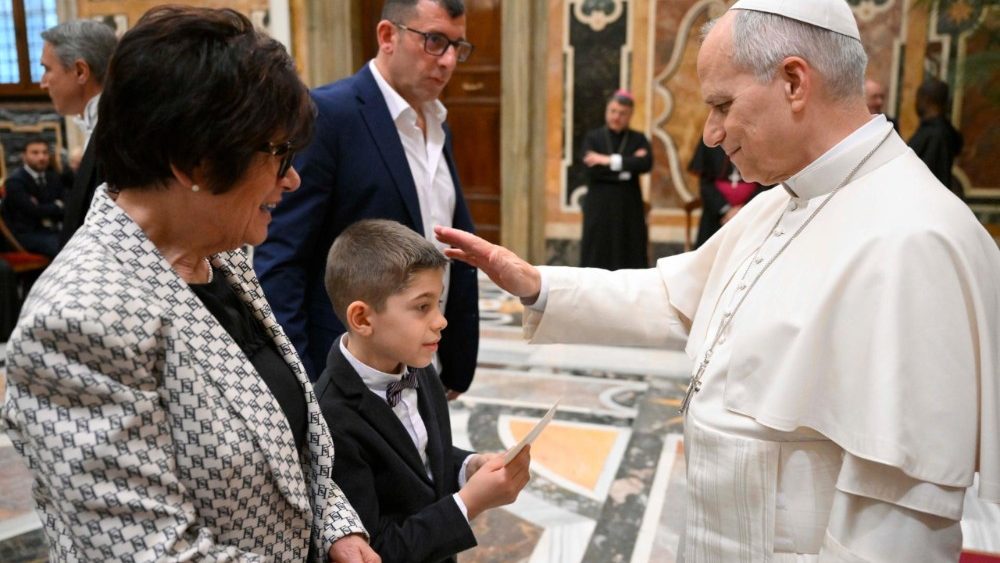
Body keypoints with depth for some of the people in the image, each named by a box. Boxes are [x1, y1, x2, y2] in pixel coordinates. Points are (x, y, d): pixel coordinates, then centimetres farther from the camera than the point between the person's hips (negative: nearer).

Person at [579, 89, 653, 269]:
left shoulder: (639, 139, 8)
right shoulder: (592, 137, 6)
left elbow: (646, 163, -12)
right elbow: (591, 169, -10)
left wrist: (611, 160, -15)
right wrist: (628, 167, -11)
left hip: (629, 207, 1)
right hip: (599, 206, -1)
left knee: (630, 256, -1)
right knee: (598, 257, 0)